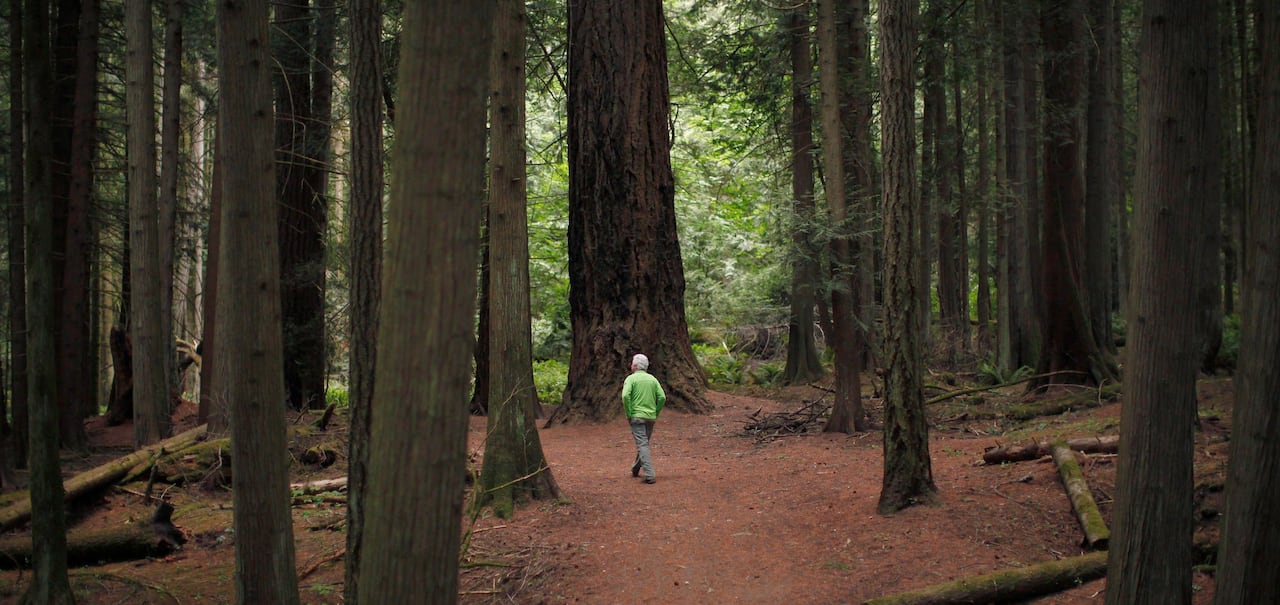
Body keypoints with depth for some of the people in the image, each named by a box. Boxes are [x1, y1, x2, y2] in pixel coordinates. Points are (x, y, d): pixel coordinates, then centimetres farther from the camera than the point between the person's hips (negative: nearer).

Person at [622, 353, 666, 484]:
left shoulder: (631, 378, -4)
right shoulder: (652, 379, 10)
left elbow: (625, 396, -19)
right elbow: (662, 397, 1)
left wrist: (628, 414, -10)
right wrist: (656, 413, 10)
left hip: (637, 416, -5)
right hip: (651, 417, 5)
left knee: (643, 445, -8)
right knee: (643, 443, 20)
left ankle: (649, 475, -18)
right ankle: (635, 469, 34)